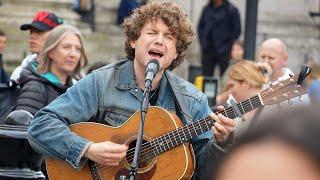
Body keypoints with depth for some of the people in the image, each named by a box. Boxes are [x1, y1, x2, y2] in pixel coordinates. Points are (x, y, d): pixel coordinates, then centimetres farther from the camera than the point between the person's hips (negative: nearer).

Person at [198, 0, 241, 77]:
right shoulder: (207, 9, 8)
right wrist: (203, 43, 6)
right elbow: (200, 27, 17)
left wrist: (226, 47, -9)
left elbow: (236, 30, -5)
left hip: (223, 51, -4)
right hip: (208, 50, 4)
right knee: (206, 76, 7)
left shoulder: (231, 10, -5)